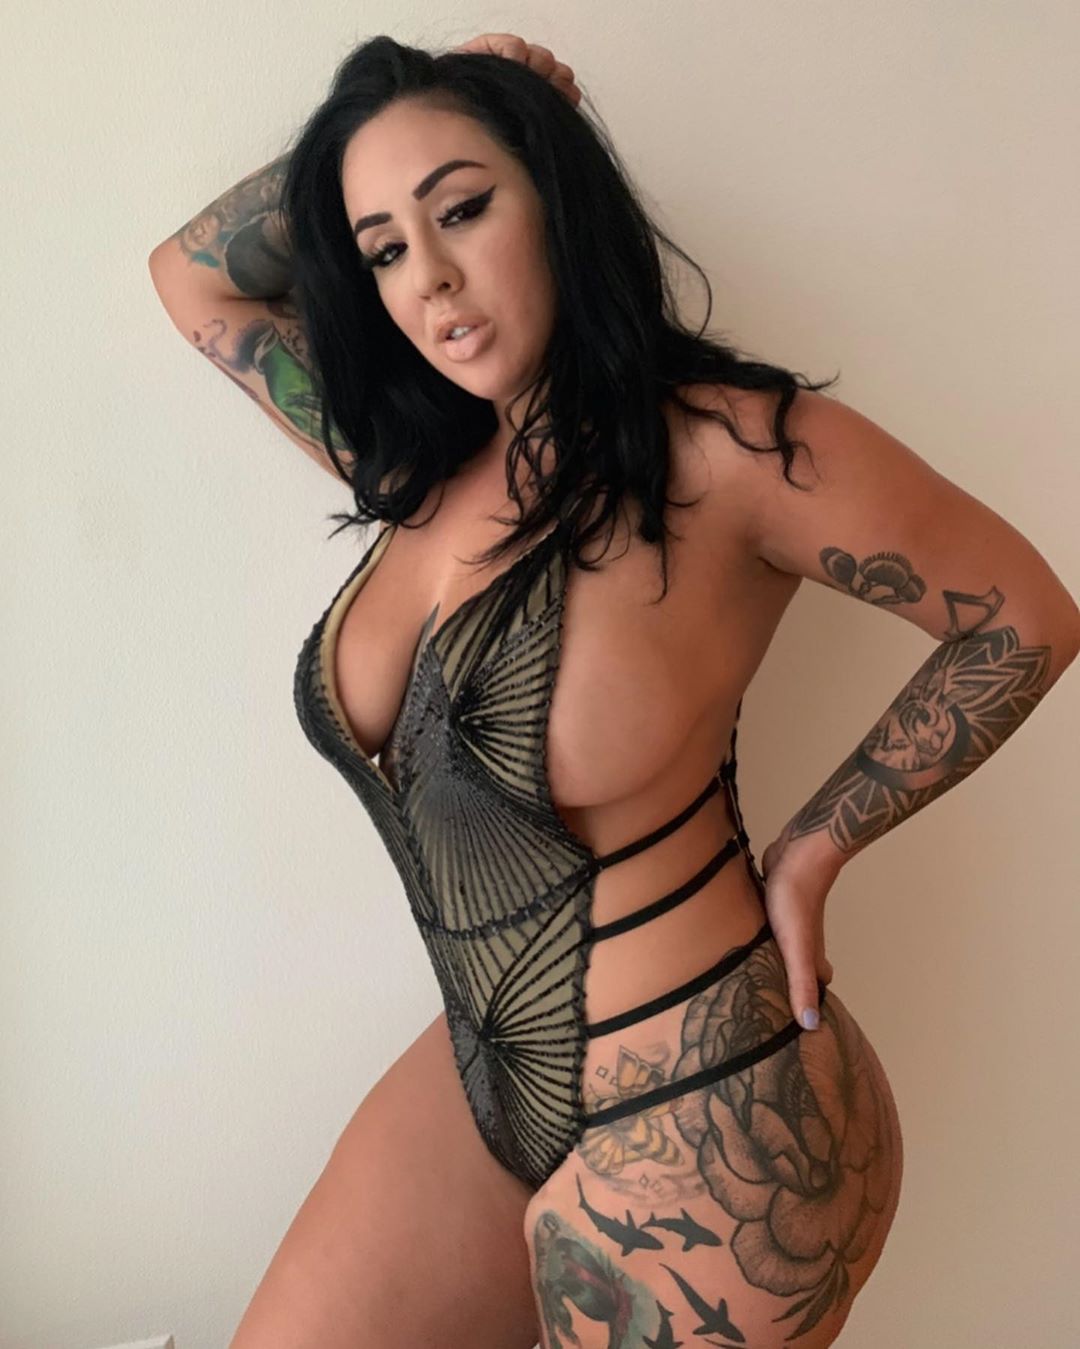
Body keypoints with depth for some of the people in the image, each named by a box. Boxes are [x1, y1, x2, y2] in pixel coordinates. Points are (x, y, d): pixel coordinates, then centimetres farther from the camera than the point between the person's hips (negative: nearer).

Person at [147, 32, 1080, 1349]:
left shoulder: (729, 446, -18)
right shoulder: (414, 466, 0)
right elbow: (192, 276, 10)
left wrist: (808, 852, -9)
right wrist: (370, 148, -1)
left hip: (699, 1120, -6)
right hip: (484, 1082, 6)